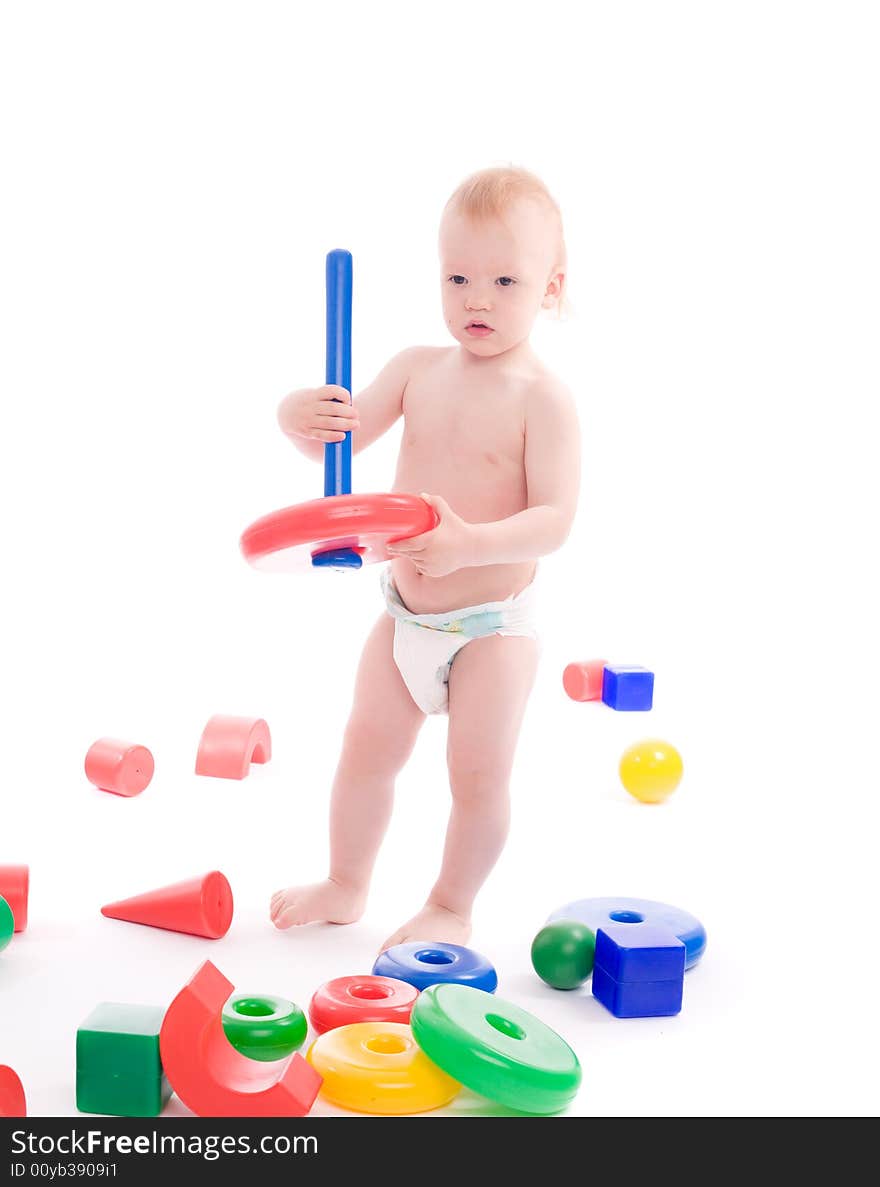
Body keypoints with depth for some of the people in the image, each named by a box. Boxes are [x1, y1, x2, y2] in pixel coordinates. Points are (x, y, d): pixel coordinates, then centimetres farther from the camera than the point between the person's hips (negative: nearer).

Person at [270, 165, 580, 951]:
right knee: (367, 750, 15)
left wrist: (472, 544, -39)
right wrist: (302, 420, -23)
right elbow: (345, 438, 0)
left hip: (493, 625, -5)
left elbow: (555, 519, -22)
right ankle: (346, 884, 36)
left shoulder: (544, 398, -16)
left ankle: (452, 906, 26)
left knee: (478, 774, 2)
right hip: (405, 613, 6)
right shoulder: (418, 369, 0)